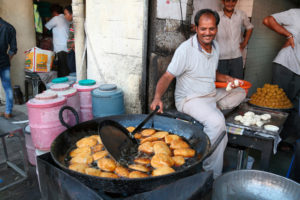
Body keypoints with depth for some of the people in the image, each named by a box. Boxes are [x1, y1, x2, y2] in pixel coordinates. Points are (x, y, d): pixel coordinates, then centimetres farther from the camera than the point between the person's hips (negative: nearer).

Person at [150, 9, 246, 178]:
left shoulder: (215, 46, 6)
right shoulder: (186, 49, -18)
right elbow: (168, 76, -19)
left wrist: (225, 78, 2)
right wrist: (157, 97, -34)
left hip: (212, 94, 8)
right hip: (189, 99, -8)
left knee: (240, 92, 14)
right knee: (217, 122, -31)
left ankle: (212, 109, -2)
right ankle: (212, 174, -17)